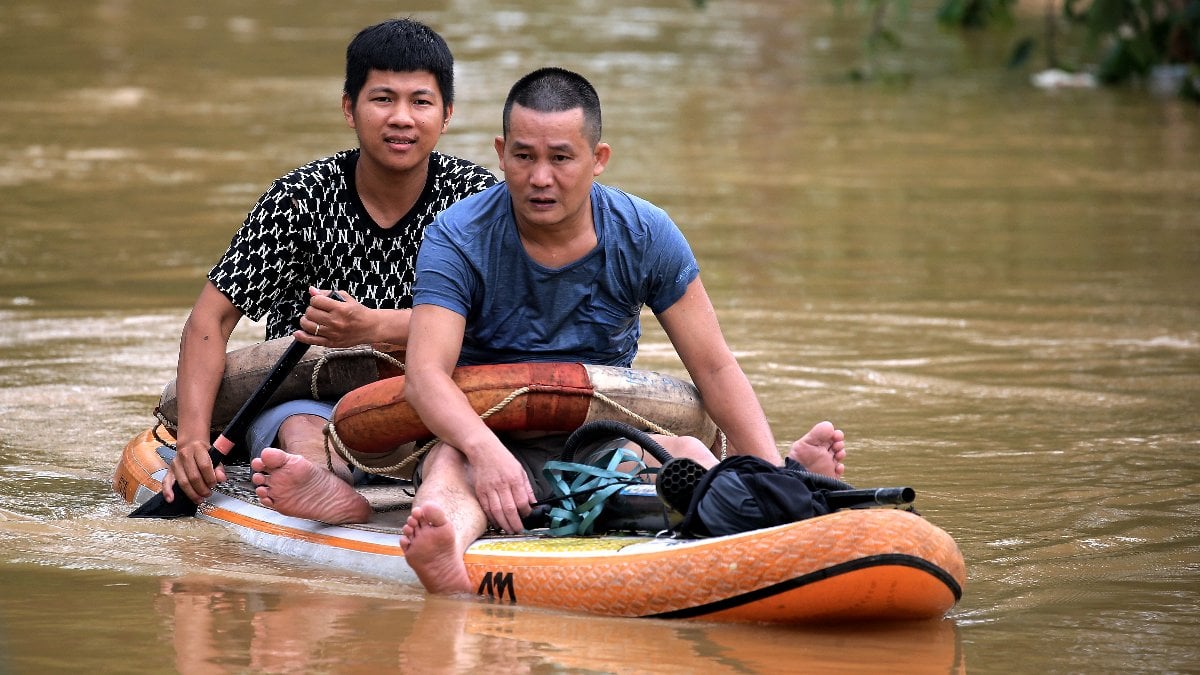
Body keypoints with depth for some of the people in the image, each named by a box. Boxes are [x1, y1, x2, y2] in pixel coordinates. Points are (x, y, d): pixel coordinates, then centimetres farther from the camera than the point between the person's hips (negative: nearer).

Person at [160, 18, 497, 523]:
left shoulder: (478, 197, -1)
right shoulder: (302, 198, -4)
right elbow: (213, 316, -8)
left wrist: (377, 327, -30)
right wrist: (193, 435, -24)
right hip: (306, 399, -2)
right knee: (301, 425, -37)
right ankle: (323, 485, -71)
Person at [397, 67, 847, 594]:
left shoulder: (645, 236, -2)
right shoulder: (457, 239, -9)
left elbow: (714, 368, -2)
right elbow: (425, 372, -22)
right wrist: (482, 447, -44)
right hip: (490, 439, -3)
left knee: (687, 453, -28)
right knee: (451, 462, -36)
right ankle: (447, 554, -72)